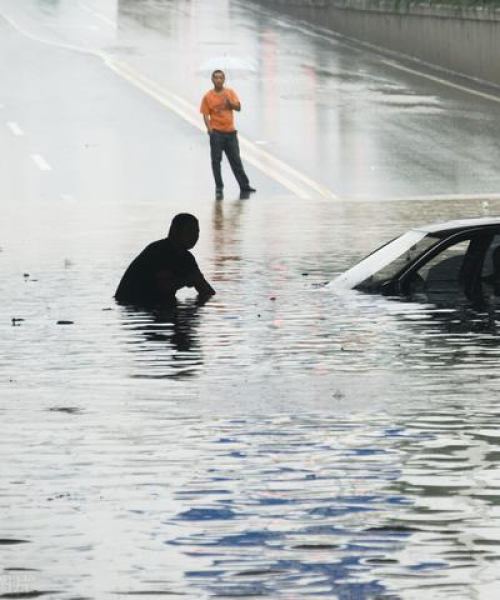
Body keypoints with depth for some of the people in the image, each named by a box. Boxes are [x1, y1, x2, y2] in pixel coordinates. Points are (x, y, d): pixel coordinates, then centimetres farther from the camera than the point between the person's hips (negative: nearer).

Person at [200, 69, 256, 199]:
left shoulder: (230, 93, 7)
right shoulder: (208, 96, 0)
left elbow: (238, 107, 0)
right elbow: (205, 114, -2)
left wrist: (229, 103, -20)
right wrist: (209, 128, -17)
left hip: (230, 131, 2)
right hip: (216, 132, -2)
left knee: (236, 160, 8)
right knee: (216, 160, -3)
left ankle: (244, 187, 15)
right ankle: (219, 188, 3)